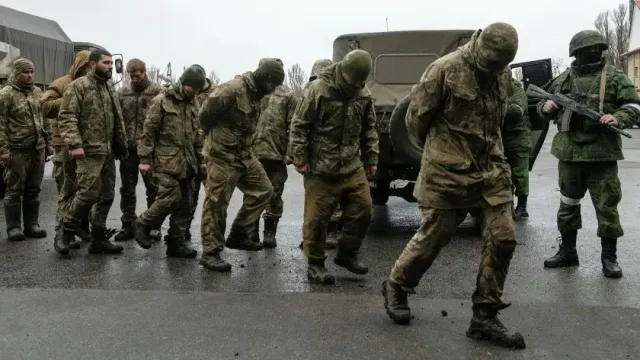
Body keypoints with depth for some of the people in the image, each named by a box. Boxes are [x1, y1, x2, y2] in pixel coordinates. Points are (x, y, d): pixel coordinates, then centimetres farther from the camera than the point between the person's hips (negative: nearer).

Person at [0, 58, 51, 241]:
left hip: (38, 149, 6)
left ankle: (31, 224, 17)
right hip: (17, 150, -5)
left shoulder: (38, 92, 13)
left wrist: (48, 143, 14)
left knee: (33, 190, 10)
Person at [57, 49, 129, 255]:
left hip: (109, 152, 8)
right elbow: (66, 117, -13)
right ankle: (65, 233, 7)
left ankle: (98, 239, 16)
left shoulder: (109, 89, 19)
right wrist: (74, 144, -23)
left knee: (106, 196, 7)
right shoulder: (78, 86, -5)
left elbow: (117, 120, 23)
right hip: (89, 151, -8)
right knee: (88, 194, -12)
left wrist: (122, 144, 17)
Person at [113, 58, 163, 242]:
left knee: (153, 188, 5)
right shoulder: (123, 92, 9)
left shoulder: (157, 91, -2)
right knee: (127, 188, 9)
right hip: (128, 147, 4)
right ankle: (128, 225, 19)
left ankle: (153, 225, 15)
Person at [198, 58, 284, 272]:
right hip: (222, 155, -9)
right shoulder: (232, 89, -21)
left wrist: (241, 145, 14)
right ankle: (210, 253, 9)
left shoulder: (255, 94, 9)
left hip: (243, 154, 9)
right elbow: (205, 114, -16)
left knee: (263, 190, 10)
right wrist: (216, 137, -1)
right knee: (216, 204, -2)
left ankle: (238, 236, 19)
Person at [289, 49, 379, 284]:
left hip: (353, 166, 5)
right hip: (320, 168, -5)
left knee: (362, 210, 6)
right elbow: (299, 126, -9)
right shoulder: (318, 90, -10)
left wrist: (371, 159, 13)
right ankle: (315, 264, 15)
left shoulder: (364, 96, 6)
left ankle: (347, 253, 26)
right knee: (317, 217, 0)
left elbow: (370, 130, 17)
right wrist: (300, 159, -11)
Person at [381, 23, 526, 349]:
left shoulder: (503, 75, 8)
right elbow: (416, 117, -6)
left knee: (502, 238, -1)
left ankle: (484, 317, 11)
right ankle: (395, 286, 29)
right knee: (434, 235, 3)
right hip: (446, 171, -6)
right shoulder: (445, 69, -13)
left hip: (491, 169, 6)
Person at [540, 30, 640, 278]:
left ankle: (609, 257, 14)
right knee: (568, 204, 12)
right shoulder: (562, 79, 9)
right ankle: (567, 251, 25)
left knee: (606, 206, 1)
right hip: (569, 153, 3)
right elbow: (544, 104, 20)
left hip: (602, 154, -3)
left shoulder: (615, 77, 0)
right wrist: (545, 107, -3)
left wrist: (618, 118, -21)